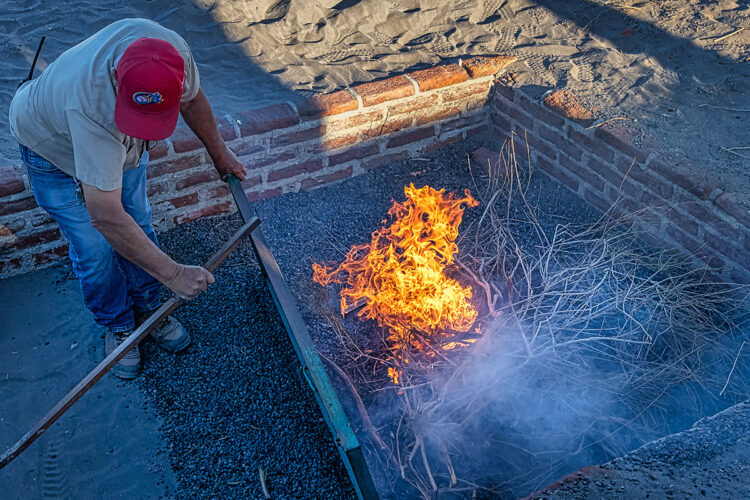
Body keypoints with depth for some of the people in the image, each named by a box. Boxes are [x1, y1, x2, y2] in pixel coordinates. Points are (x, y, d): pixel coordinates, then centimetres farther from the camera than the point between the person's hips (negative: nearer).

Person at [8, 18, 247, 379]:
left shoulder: (173, 51, -32)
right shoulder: (91, 109, -48)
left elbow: (193, 98, -7)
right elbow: (105, 217, -45)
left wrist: (219, 153, 5)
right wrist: (174, 274, -42)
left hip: (120, 143, 5)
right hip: (55, 149, -4)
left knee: (138, 229, 8)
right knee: (95, 251, -2)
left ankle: (148, 310, 29)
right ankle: (118, 326, 23)